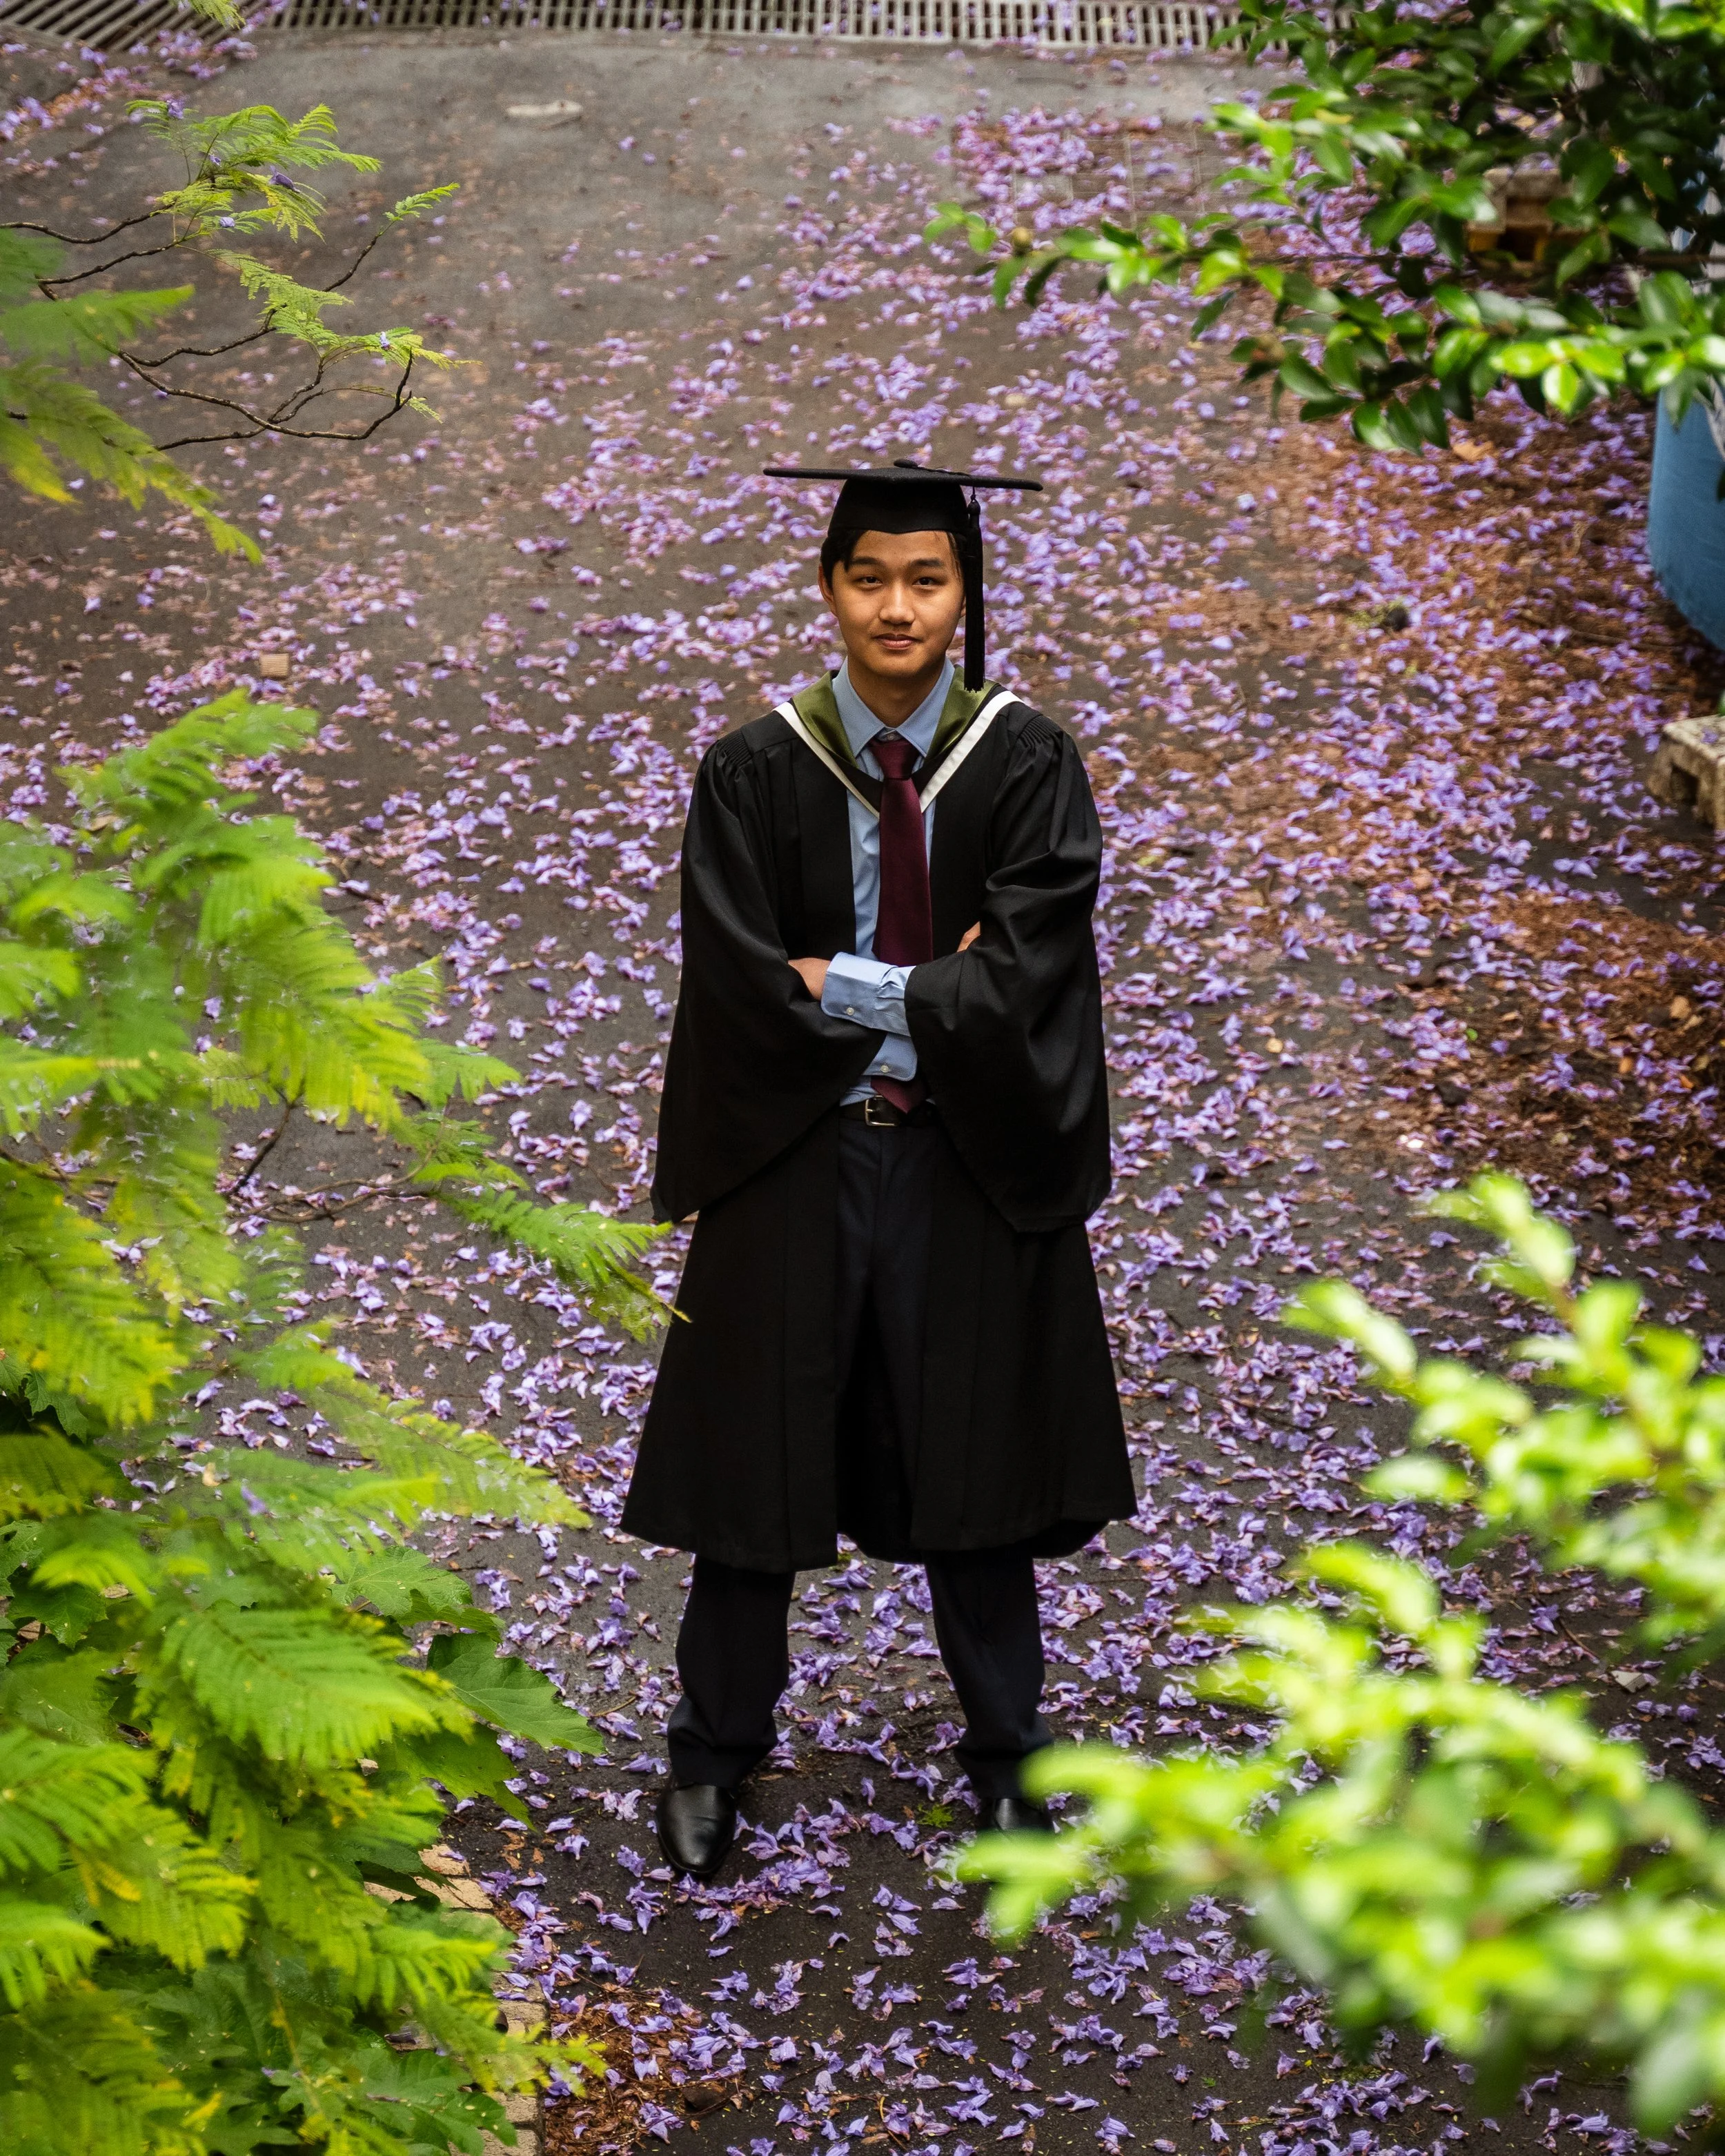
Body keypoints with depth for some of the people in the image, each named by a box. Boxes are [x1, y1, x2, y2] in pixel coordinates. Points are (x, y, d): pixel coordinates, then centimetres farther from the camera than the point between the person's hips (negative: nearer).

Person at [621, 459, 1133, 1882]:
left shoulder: (1027, 768, -5)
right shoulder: (755, 774, -5)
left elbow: (1022, 984, -15)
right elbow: (746, 987, -13)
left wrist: (840, 987, -16)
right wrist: (929, 992, -14)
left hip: (970, 1166, 0)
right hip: (792, 1162, 0)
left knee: (973, 1448, 12)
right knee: (761, 1441, 9)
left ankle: (1006, 1751, 31)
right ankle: (716, 1751, 27)